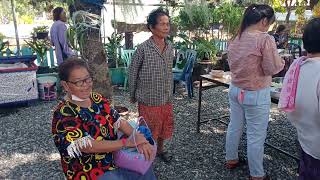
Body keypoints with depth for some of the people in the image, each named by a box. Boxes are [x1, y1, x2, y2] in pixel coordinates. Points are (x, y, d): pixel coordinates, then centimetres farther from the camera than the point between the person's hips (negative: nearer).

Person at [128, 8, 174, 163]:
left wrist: (170, 93, 15)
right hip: (148, 99, -5)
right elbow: (132, 72, -8)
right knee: (148, 130, 10)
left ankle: (160, 150, 45)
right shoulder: (143, 48, -16)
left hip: (166, 99, 6)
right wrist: (132, 95, -2)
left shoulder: (170, 47, 1)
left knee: (165, 126, 21)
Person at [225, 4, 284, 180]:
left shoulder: (235, 39, 2)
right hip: (256, 94, -7)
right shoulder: (265, 39, -18)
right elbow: (273, 68, -14)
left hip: (235, 90, 7)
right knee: (256, 135, 6)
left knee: (234, 127, 20)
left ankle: (231, 159, 39)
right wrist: (281, 61, 5)